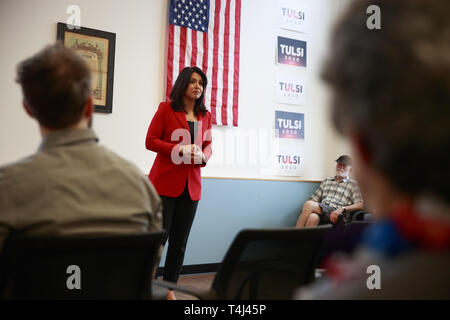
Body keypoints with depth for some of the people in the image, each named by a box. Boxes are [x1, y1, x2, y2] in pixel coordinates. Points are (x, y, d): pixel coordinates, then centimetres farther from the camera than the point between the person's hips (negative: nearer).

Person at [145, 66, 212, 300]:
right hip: (165, 182, -5)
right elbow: (150, 141, -5)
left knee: (180, 241, 8)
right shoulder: (166, 109, 0)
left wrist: (202, 155, -7)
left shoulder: (205, 115, 13)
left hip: (191, 185, 5)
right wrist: (180, 150, -18)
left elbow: (208, 145, 17)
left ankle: (169, 289, 19)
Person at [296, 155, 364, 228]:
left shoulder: (352, 184, 14)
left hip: (335, 213, -3)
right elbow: (314, 199, 26)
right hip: (322, 210, 3)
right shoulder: (326, 181, 28)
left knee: (309, 204, -30)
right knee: (313, 217, -36)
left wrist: (342, 209, -15)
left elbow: (360, 205, 1)